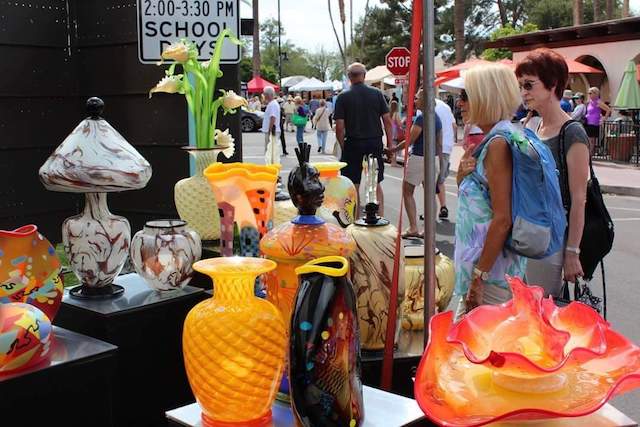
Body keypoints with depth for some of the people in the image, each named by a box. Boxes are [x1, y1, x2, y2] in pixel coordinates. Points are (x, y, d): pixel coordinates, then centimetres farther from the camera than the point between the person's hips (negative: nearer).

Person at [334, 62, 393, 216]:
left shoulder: (343, 97, -5)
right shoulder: (377, 94, 1)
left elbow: (340, 127, -8)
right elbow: (387, 120, 0)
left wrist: (342, 146, 3)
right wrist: (390, 143, 7)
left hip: (353, 144, -2)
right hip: (375, 143, 2)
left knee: (354, 186, 6)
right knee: (376, 184, 11)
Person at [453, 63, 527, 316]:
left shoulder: (499, 144, -17)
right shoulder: (490, 140, 12)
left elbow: (503, 218, -22)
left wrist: (479, 276, -20)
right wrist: (463, 176, -1)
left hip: (492, 267, -10)